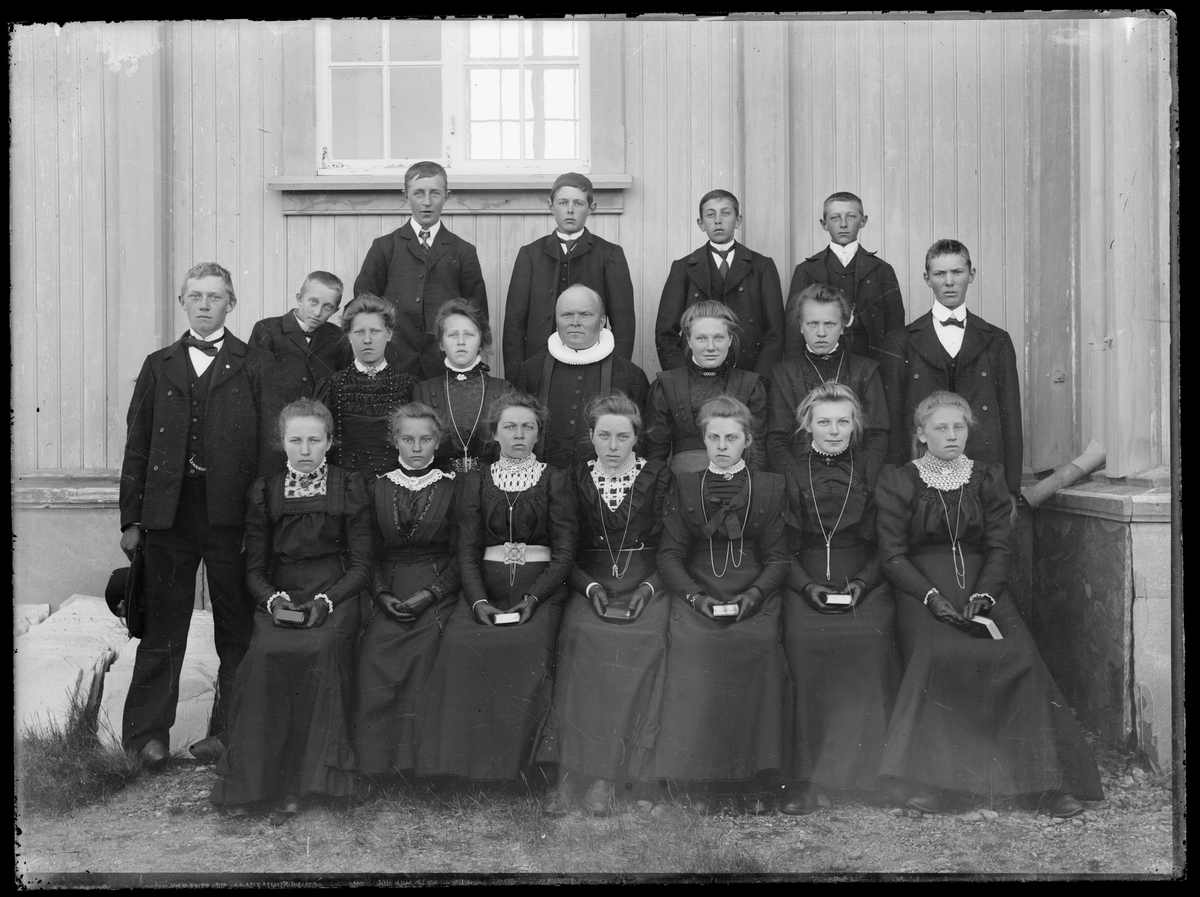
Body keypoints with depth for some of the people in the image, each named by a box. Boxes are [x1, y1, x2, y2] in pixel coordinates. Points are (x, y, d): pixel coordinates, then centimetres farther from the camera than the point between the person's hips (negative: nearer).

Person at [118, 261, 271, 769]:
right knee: (163, 627, 6)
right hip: (169, 513, 2)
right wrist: (131, 518, 5)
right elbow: (137, 446, 11)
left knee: (236, 629, 6)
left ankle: (228, 731, 16)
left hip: (234, 513, -2)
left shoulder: (255, 367, 5)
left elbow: (270, 443, -1)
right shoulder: (159, 366, 12)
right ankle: (148, 733, 15)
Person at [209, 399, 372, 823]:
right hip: (278, 600, 1)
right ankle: (248, 782, -23)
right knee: (266, 653, -31)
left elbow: (361, 565, 4)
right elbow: (254, 568, 11)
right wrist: (274, 600, -10)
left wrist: (324, 600, -13)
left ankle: (297, 785, -27)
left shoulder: (350, 488, 7)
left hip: (334, 598, -1)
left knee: (320, 649, -33)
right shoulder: (264, 492, 13)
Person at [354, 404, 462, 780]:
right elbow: (370, 552, 12)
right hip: (390, 594, 2)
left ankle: (411, 764, -12)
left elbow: (460, 554, 3)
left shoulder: (452, 487, 6)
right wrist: (381, 594, -3)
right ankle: (374, 763, -7)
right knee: (374, 660, -19)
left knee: (420, 654, -22)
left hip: (438, 594, -2)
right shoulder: (378, 487, 14)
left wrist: (430, 594, -8)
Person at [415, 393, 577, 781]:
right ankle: (461, 764, -21)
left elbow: (564, 553, 3)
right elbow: (467, 550, 7)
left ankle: (511, 765, -23)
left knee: (530, 643, -33)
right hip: (486, 585, 2)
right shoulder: (476, 482, 14)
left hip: (540, 586, -1)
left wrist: (532, 598, -13)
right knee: (459, 641, -30)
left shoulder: (555, 482, 10)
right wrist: (478, 600, -11)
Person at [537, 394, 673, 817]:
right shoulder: (575, 481, 10)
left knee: (642, 640, -31)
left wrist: (647, 589, -10)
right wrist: (591, 587, -9)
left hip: (647, 586, 0)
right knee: (581, 636, -31)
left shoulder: (659, 477, 7)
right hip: (589, 587, 1)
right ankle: (568, 773, -27)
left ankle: (603, 777, -25)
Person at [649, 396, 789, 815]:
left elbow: (778, 557, 8)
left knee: (759, 642, -26)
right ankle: (700, 785, -13)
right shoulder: (684, 487, 15)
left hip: (754, 598, 0)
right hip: (696, 597, 1)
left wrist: (754, 594, -9)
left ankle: (749, 781, -12)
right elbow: (669, 554, 9)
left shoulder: (770, 487, 13)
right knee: (691, 643, -25)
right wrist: (696, 595, -7)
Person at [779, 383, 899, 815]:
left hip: (865, 586, 0)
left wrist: (861, 582, -5)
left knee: (872, 640, -25)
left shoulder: (872, 473, 12)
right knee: (803, 639, -23)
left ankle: (867, 770, -15)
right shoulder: (791, 475, 11)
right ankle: (806, 780, -17)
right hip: (804, 585, 0)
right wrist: (807, 586, -6)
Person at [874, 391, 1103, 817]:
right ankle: (925, 778, -26)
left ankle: (1050, 780, -17)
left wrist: (983, 594, -10)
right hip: (921, 588, -2)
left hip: (982, 586, 3)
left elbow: (999, 547, 8)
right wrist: (932, 596, -14)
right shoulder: (898, 483, 7)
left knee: (1020, 657, -24)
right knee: (936, 655, -33)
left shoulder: (988, 479, 15)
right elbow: (892, 555, 1)